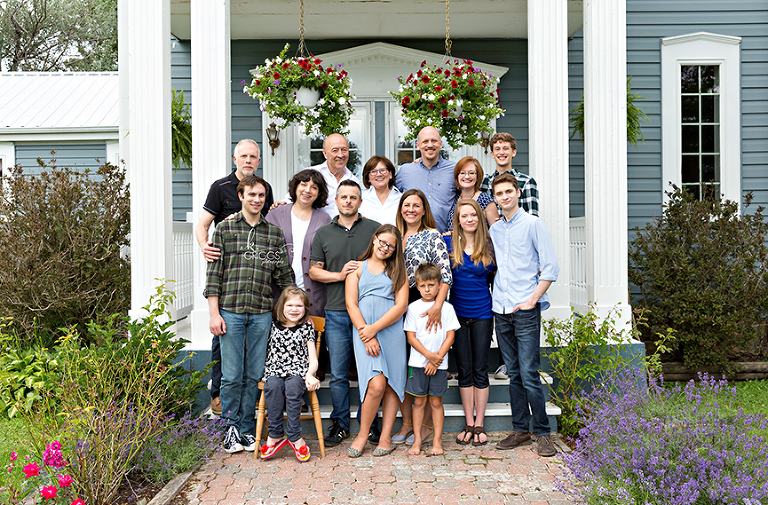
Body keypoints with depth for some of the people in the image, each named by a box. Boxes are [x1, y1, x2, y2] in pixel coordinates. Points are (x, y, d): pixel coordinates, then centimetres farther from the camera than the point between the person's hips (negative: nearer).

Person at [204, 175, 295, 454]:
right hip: (230, 311, -2)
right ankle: (231, 429, 17)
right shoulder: (224, 229, 5)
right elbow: (214, 273, 1)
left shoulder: (275, 234, 11)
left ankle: (247, 430, 18)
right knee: (232, 375, 2)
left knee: (254, 375, 6)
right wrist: (214, 313, -5)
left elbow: (285, 276, 11)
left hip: (262, 314, 2)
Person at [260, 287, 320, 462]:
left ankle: (294, 436, -25)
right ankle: (276, 434, -24)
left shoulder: (306, 328, 10)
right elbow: (264, 351, 19)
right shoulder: (273, 326, 12)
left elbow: (313, 360, 6)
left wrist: (309, 375, -13)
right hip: (274, 371, 1)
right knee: (273, 386, -32)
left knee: (292, 386, -34)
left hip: (298, 371, -1)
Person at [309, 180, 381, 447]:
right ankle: (340, 423, 19)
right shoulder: (323, 234, 12)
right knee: (338, 374, 5)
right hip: (336, 312, 1)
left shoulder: (374, 229, 7)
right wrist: (340, 275, -8)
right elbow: (314, 271, 9)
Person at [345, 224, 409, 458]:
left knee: (392, 384, 1)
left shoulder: (397, 270, 13)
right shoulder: (357, 267, 12)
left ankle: (386, 437, 13)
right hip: (364, 332, -2)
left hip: (392, 331, 2)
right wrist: (367, 337, -8)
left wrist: (374, 328, -9)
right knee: (376, 384, -15)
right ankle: (363, 434, 3)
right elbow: (351, 304, 4)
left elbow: (401, 306, 2)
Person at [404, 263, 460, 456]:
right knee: (419, 401, 5)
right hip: (418, 362, 0)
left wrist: (438, 357, -9)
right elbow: (411, 337, -1)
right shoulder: (413, 307, 2)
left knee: (436, 401, 6)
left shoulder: (447, 308, 2)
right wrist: (429, 355, -11)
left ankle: (437, 442, 14)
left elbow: (450, 336, 0)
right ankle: (417, 440, 14)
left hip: (439, 363, 0)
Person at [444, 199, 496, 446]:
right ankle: (469, 424, 17)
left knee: (480, 370, 5)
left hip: (482, 314, 0)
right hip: (457, 313, 0)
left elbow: (494, 276, 11)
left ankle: (479, 425, 15)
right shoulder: (448, 243, -2)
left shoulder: (489, 246, -1)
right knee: (464, 371, 7)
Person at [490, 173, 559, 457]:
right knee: (513, 373, 9)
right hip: (501, 310, 5)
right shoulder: (494, 230, 14)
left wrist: (532, 300, -10)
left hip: (526, 310, -5)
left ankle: (542, 432, 5)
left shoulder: (533, 224, -1)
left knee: (529, 374, -7)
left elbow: (551, 267, -5)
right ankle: (520, 429, 17)